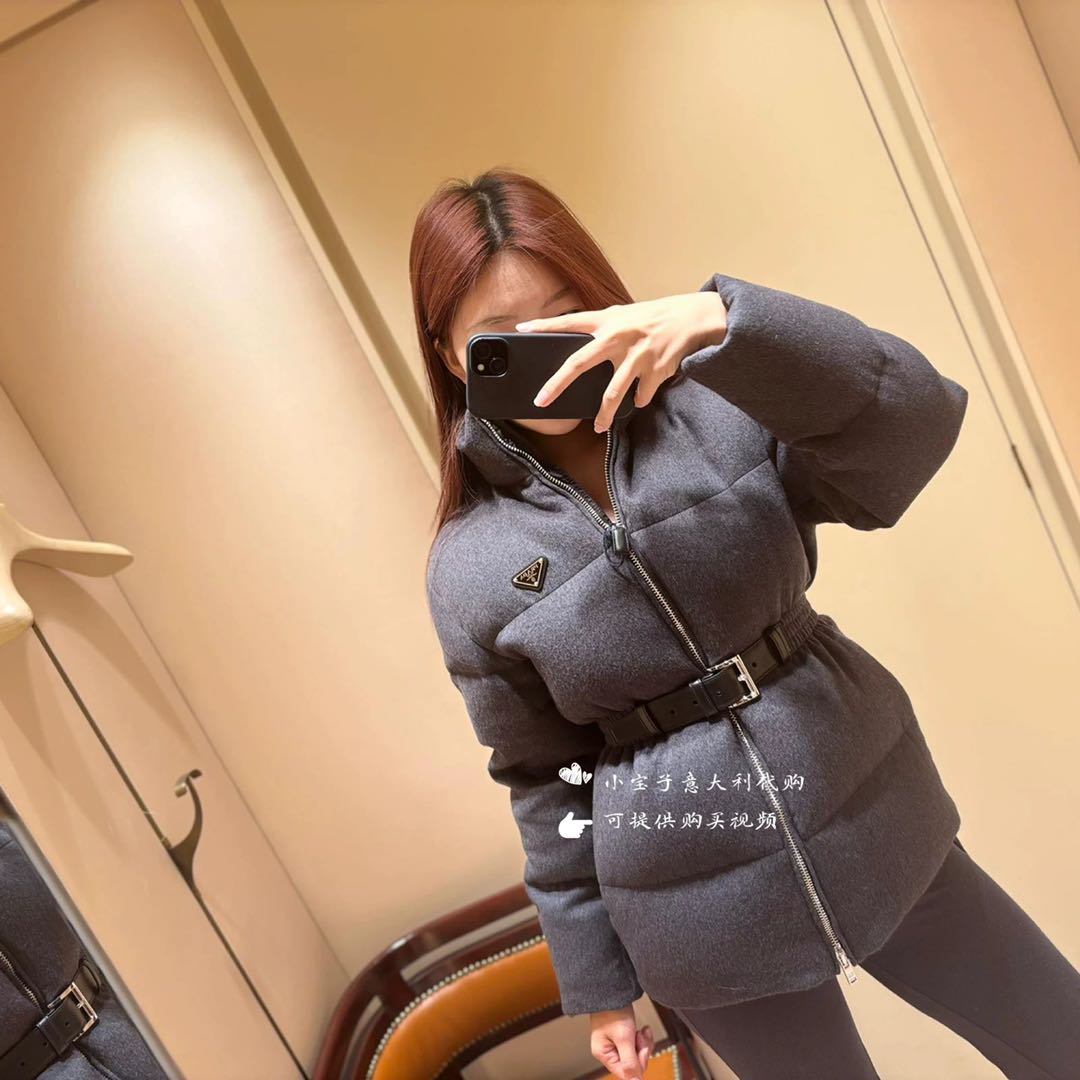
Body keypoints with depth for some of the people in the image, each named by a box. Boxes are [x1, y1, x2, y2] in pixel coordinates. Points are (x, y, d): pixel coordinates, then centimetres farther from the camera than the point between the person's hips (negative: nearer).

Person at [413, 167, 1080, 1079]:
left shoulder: (715, 408, -7)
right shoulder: (471, 570, -8)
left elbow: (915, 432, -22)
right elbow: (546, 781, 0)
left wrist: (724, 322, -35)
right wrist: (598, 978, 6)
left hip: (878, 824, 2)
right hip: (708, 912, -1)